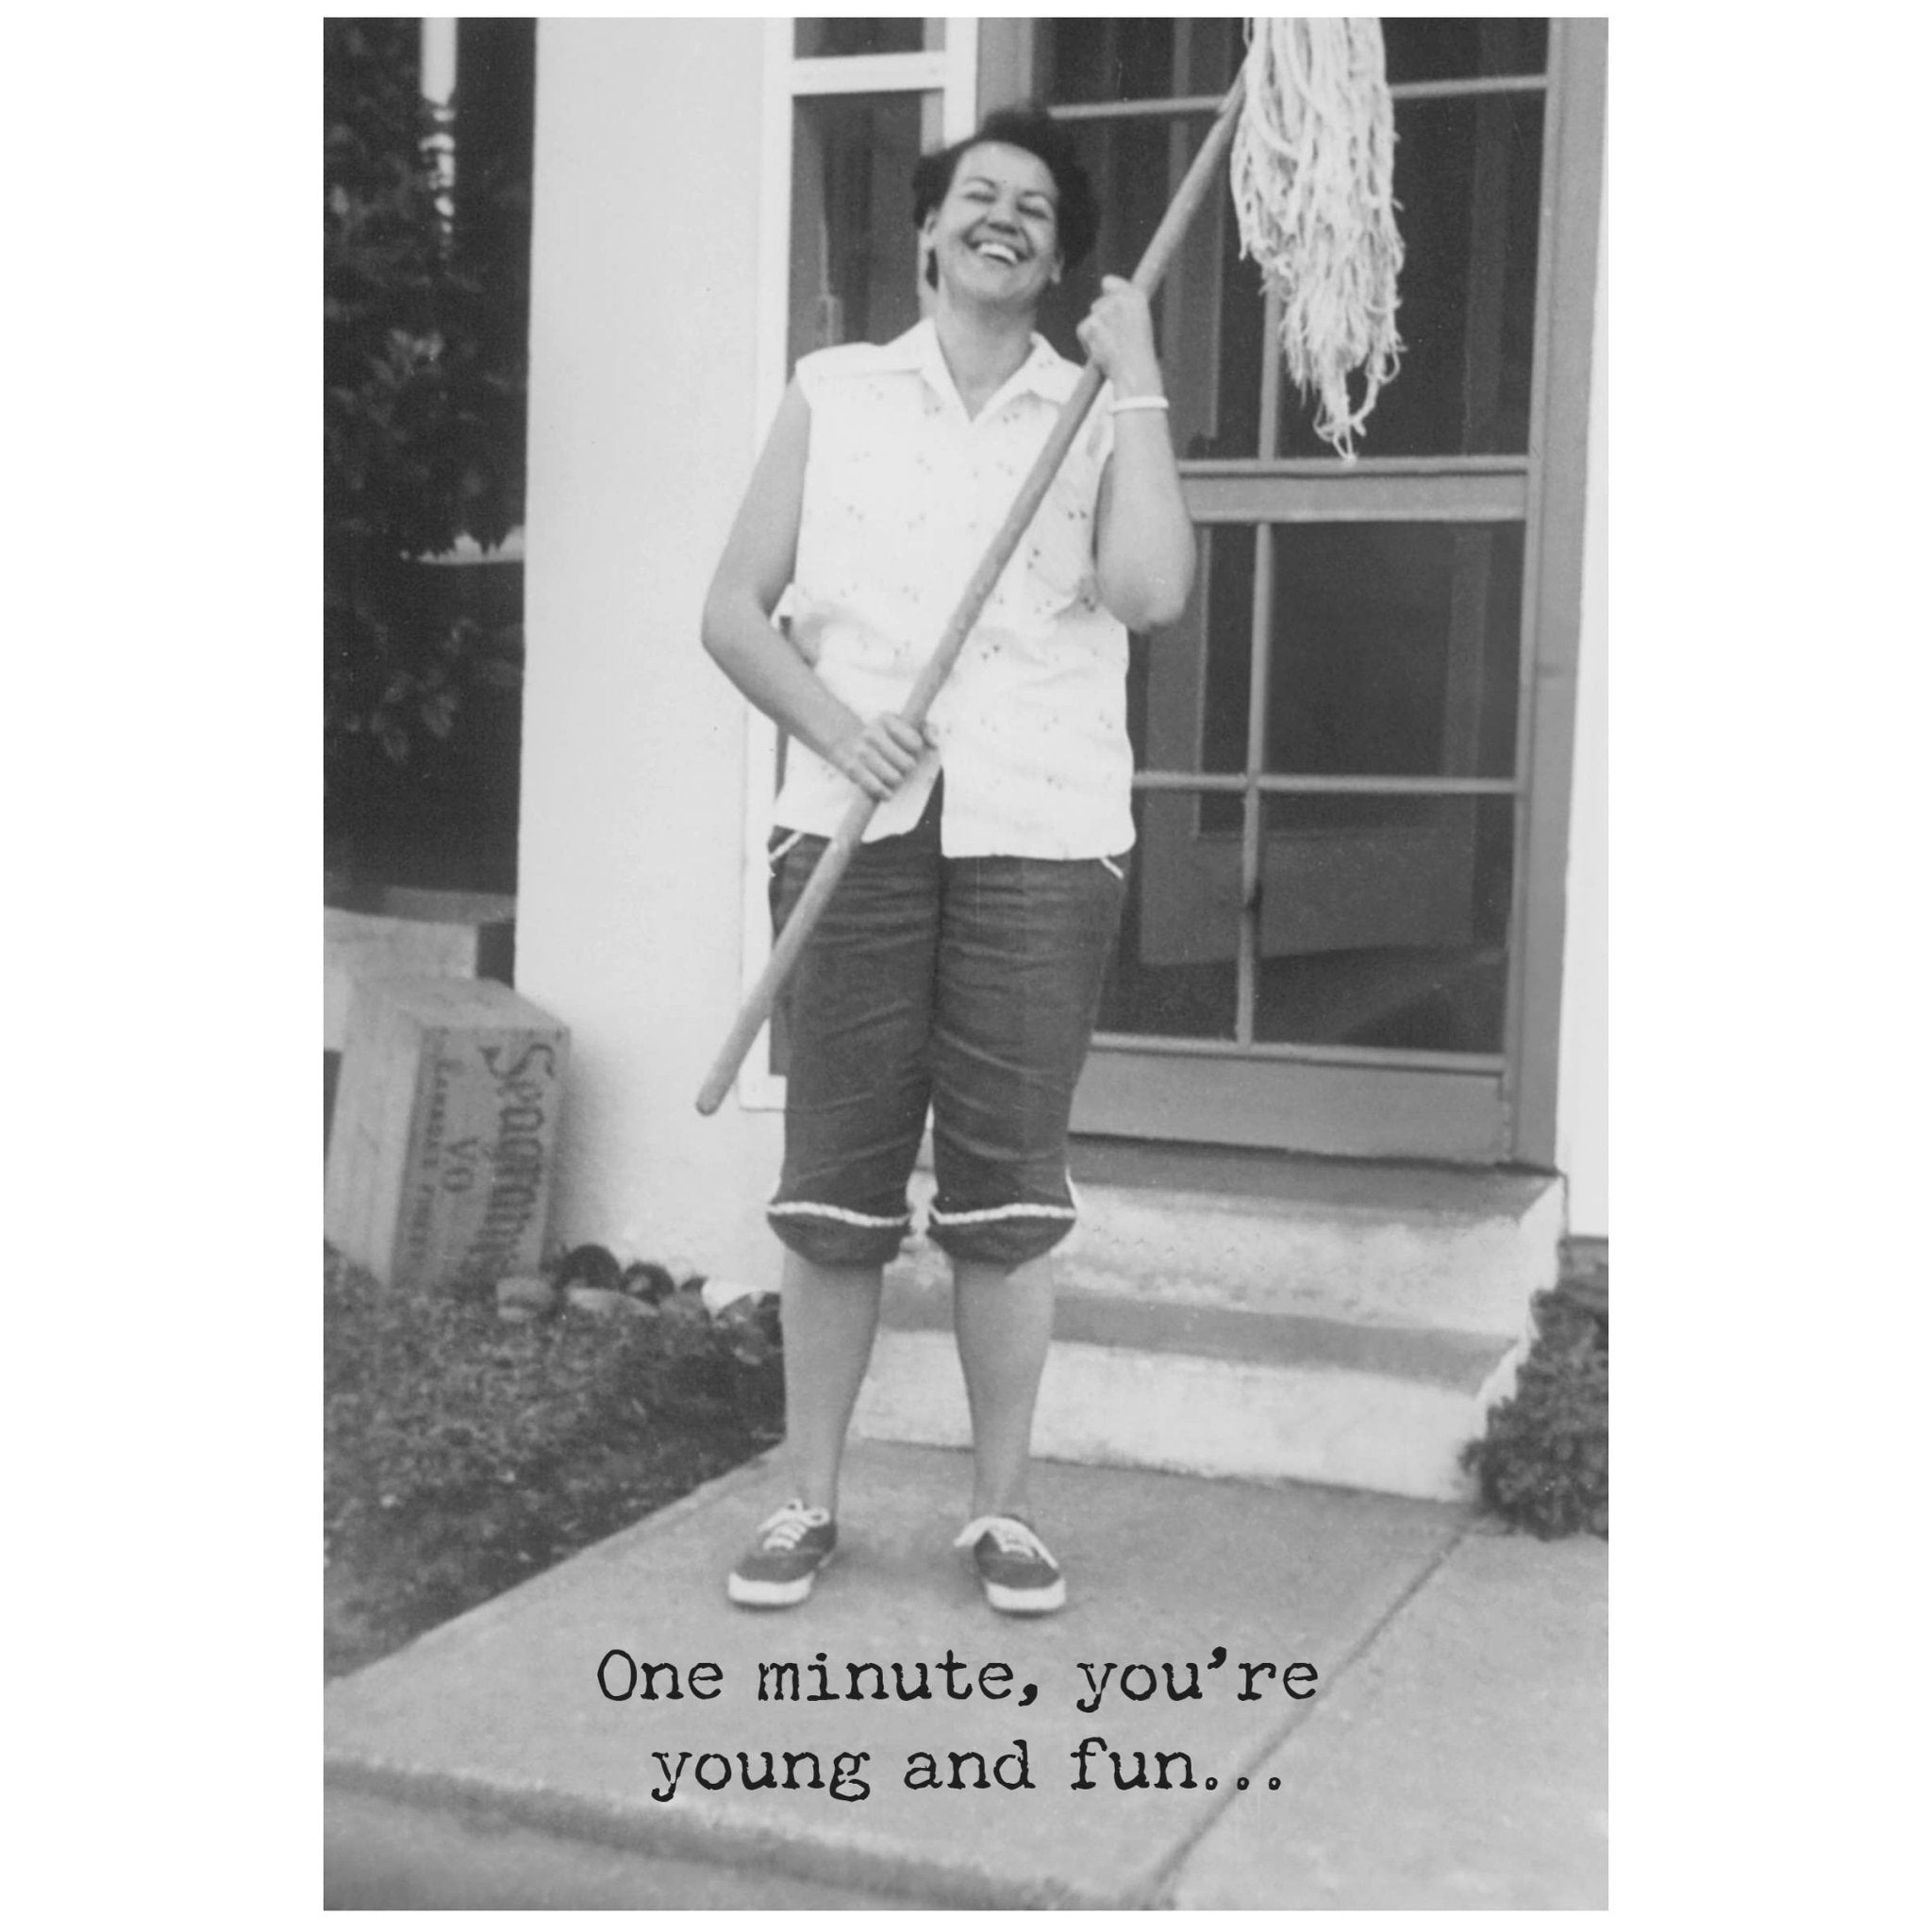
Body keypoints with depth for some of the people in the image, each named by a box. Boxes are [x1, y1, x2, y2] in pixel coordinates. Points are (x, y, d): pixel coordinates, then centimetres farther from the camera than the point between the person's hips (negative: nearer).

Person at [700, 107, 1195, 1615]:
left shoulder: (1098, 416, 9)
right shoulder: (833, 394, 12)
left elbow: (1151, 591, -9)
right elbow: (736, 610, 8)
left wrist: (1133, 382, -6)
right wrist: (832, 726, -9)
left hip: (1041, 828, 0)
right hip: (856, 818, 1)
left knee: (1010, 1183, 1)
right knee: (835, 1178, 2)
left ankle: (1005, 1508, 13)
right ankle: (810, 1501, 14)